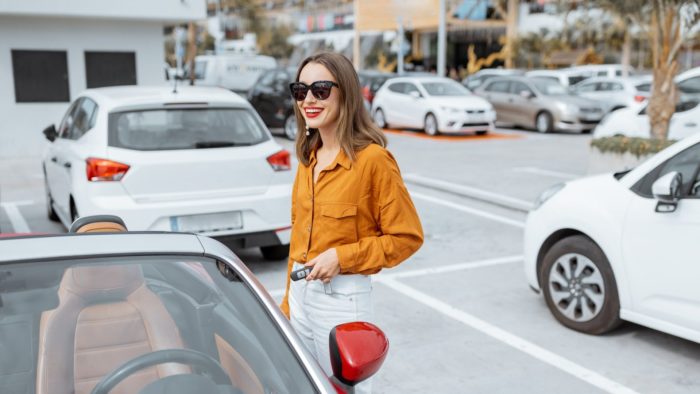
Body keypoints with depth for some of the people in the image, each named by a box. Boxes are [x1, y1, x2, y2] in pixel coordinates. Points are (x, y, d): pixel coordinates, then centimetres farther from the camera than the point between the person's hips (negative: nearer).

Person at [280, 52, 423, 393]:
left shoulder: (372, 159, -15)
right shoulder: (309, 157, 7)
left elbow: (407, 236, -12)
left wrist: (342, 257, -19)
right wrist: (289, 302, 16)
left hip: (342, 298, -7)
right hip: (301, 293, 7)